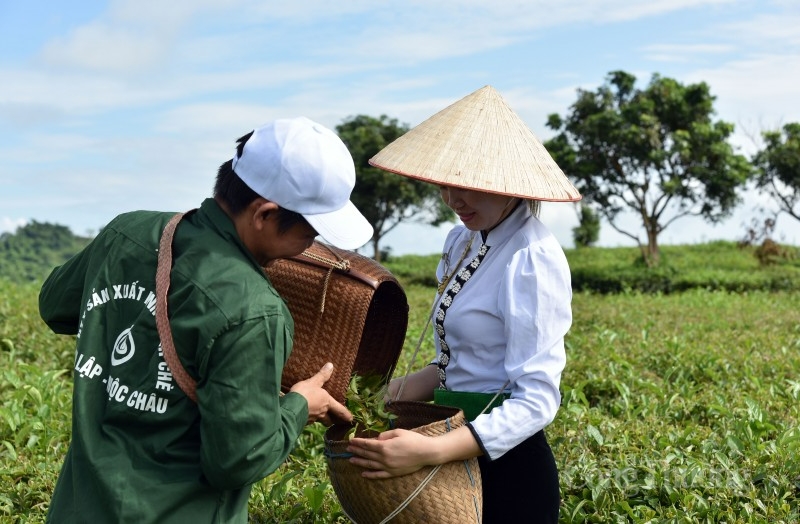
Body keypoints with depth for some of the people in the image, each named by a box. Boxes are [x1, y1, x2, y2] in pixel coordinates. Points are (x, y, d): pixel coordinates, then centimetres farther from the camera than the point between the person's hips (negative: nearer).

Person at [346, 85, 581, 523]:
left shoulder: (531, 261, -20)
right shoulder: (462, 242, 4)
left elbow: (536, 400, -24)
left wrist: (431, 452, -33)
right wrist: (407, 387, -3)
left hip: (507, 467, -8)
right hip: (462, 462, 8)